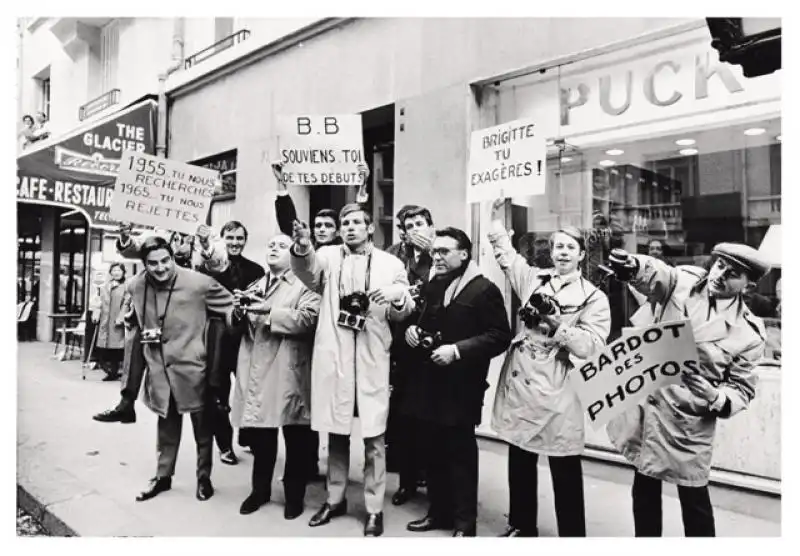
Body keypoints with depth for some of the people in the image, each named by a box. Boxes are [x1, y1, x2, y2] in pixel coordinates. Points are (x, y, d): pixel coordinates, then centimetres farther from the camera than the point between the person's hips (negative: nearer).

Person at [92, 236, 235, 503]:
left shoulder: (200, 283, -18)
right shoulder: (136, 287, -2)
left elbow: (230, 307, -9)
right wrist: (141, 332, 4)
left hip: (192, 365, -3)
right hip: (159, 368, 4)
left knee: (202, 426, 11)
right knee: (167, 426, 20)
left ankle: (204, 477, 31)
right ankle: (163, 476, 38)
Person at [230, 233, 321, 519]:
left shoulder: (304, 285, 0)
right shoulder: (255, 287, 20)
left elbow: (307, 319, -17)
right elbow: (238, 327, 17)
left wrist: (269, 311, -20)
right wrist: (239, 311, -4)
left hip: (289, 373, -5)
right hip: (256, 370, 5)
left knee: (296, 439, 4)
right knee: (259, 435, 13)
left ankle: (294, 495, 21)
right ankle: (260, 489, 31)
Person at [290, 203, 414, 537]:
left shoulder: (391, 264, 7)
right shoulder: (328, 256, 7)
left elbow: (403, 314, 6)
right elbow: (309, 272, -15)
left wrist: (398, 297, -17)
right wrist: (302, 248, -37)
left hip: (371, 358, -1)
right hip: (333, 356, 1)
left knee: (373, 436, 4)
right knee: (335, 432, 13)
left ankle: (374, 508, 18)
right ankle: (335, 499, 31)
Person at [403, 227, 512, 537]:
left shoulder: (484, 290, -8)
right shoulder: (431, 287, 16)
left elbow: (499, 336, -14)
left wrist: (457, 350, -21)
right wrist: (411, 330, 3)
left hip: (460, 387, -6)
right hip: (429, 383, 7)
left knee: (461, 454, 4)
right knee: (434, 452, 14)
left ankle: (465, 522, 17)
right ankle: (439, 511, 29)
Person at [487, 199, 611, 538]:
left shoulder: (594, 298, -3)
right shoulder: (534, 279, 8)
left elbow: (590, 346, -11)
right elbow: (505, 253, 17)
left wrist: (557, 325, -19)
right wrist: (497, 217, 11)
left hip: (556, 392, -4)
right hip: (519, 385, 4)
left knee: (565, 471, 6)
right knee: (519, 463, 17)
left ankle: (572, 536, 22)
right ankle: (522, 526, 35)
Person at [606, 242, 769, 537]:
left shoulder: (748, 333, -7)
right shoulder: (682, 281, -4)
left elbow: (742, 390, -2)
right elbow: (654, 273, -25)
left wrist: (716, 399, -24)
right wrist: (631, 265, -49)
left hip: (688, 424, -2)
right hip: (645, 407, 2)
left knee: (694, 499, 10)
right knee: (644, 490, 18)